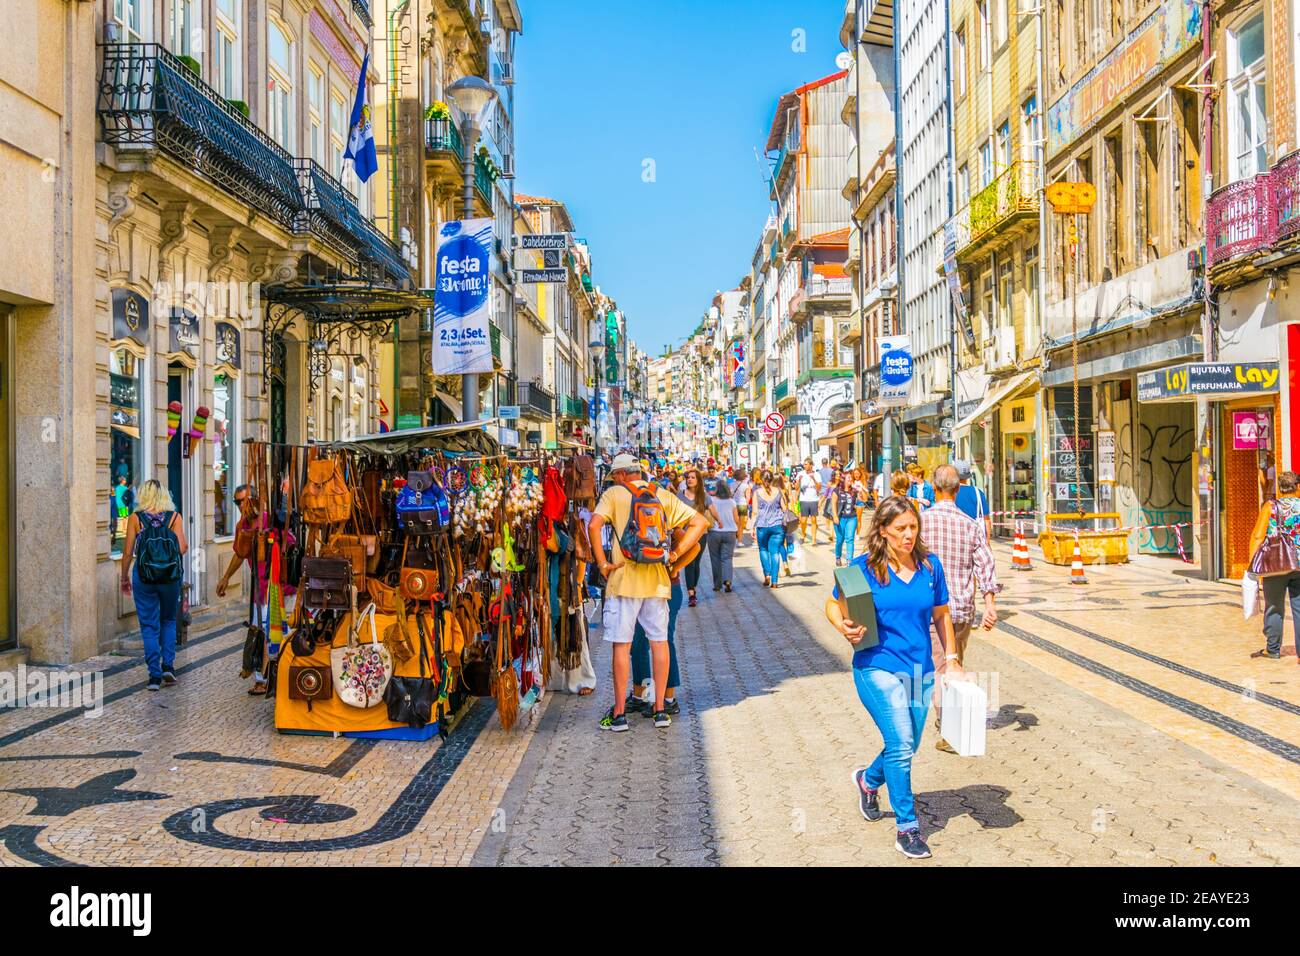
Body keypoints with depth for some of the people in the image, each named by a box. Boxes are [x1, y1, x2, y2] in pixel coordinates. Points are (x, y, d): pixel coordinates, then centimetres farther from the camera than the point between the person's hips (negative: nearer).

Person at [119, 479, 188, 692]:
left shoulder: (135, 518, -1)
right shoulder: (174, 516, -1)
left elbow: (128, 551, -2)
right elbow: (183, 548, -9)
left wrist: (124, 577, 9)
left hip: (143, 577, -1)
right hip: (170, 577, 1)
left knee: (149, 626, 7)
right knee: (169, 620, 19)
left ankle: (155, 675, 5)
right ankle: (168, 665, 7)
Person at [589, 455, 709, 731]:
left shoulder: (614, 494, -1)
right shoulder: (663, 495, 9)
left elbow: (594, 525, -17)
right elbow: (700, 522, 5)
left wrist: (602, 563, -9)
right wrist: (675, 553, 2)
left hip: (624, 579, -3)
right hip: (657, 579, 3)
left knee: (622, 644, 3)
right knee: (659, 641, 10)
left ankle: (619, 713, 7)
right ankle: (660, 709, 14)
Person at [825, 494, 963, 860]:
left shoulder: (930, 565, 3)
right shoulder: (864, 567, -8)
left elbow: (941, 614, 13)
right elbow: (832, 604, 1)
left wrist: (952, 659, 9)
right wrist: (844, 627, -19)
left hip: (920, 670, 5)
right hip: (878, 667, -5)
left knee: (905, 748, 15)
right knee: (901, 745, -13)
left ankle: (869, 780, 46)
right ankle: (906, 828, 4)